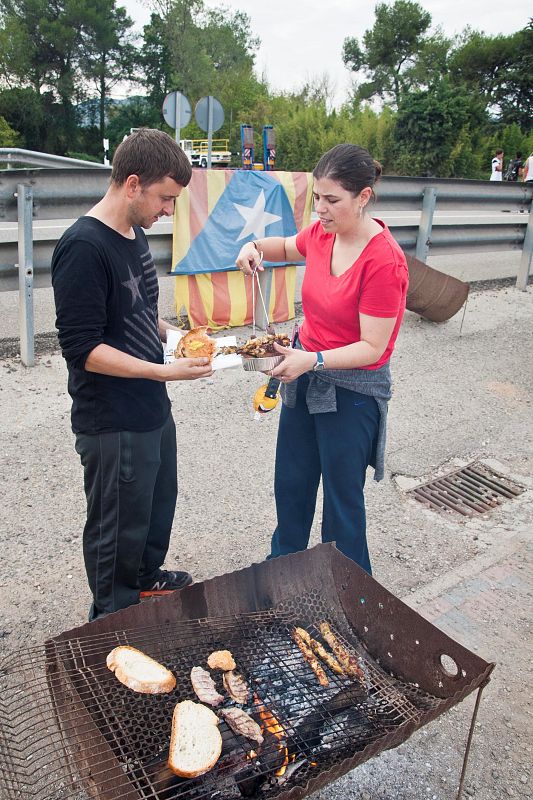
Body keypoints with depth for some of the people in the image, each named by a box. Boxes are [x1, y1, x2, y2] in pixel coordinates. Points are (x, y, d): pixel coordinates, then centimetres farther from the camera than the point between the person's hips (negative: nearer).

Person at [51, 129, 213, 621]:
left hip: (152, 409, 9)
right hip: (112, 425, -9)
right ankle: (113, 618, 35)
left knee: (160, 500, 27)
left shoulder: (134, 234, 6)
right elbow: (81, 349, -24)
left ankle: (147, 575, 52)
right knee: (119, 527, 10)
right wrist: (164, 371, -25)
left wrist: (172, 334, 1)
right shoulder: (84, 247, -22)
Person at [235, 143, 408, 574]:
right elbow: (289, 247, 19)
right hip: (306, 373, 7)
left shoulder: (383, 261, -24)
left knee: (342, 499, 10)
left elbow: (372, 348, -22)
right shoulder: (323, 233, -4)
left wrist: (313, 360, -35)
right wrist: (257, 246, -1)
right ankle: (283, 562, 45)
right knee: (290, 482, 21)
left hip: (352, 390, -7)